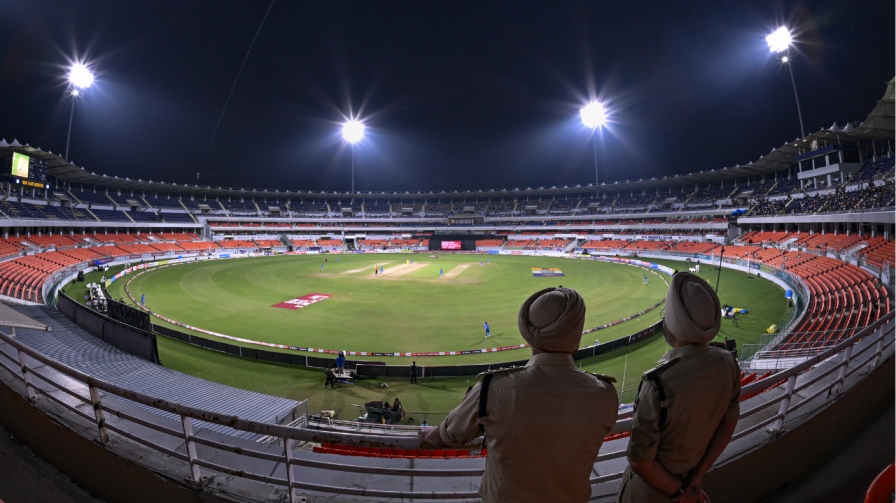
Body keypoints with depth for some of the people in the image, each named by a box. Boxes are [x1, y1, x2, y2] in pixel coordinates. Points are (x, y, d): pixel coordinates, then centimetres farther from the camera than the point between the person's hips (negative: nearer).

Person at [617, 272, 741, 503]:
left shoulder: (660, 382, -37)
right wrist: (697, 476, -1)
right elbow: (729, 423, -3)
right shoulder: (728, 363, -16)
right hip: (689, 479, 5)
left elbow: (640, 460, -28)